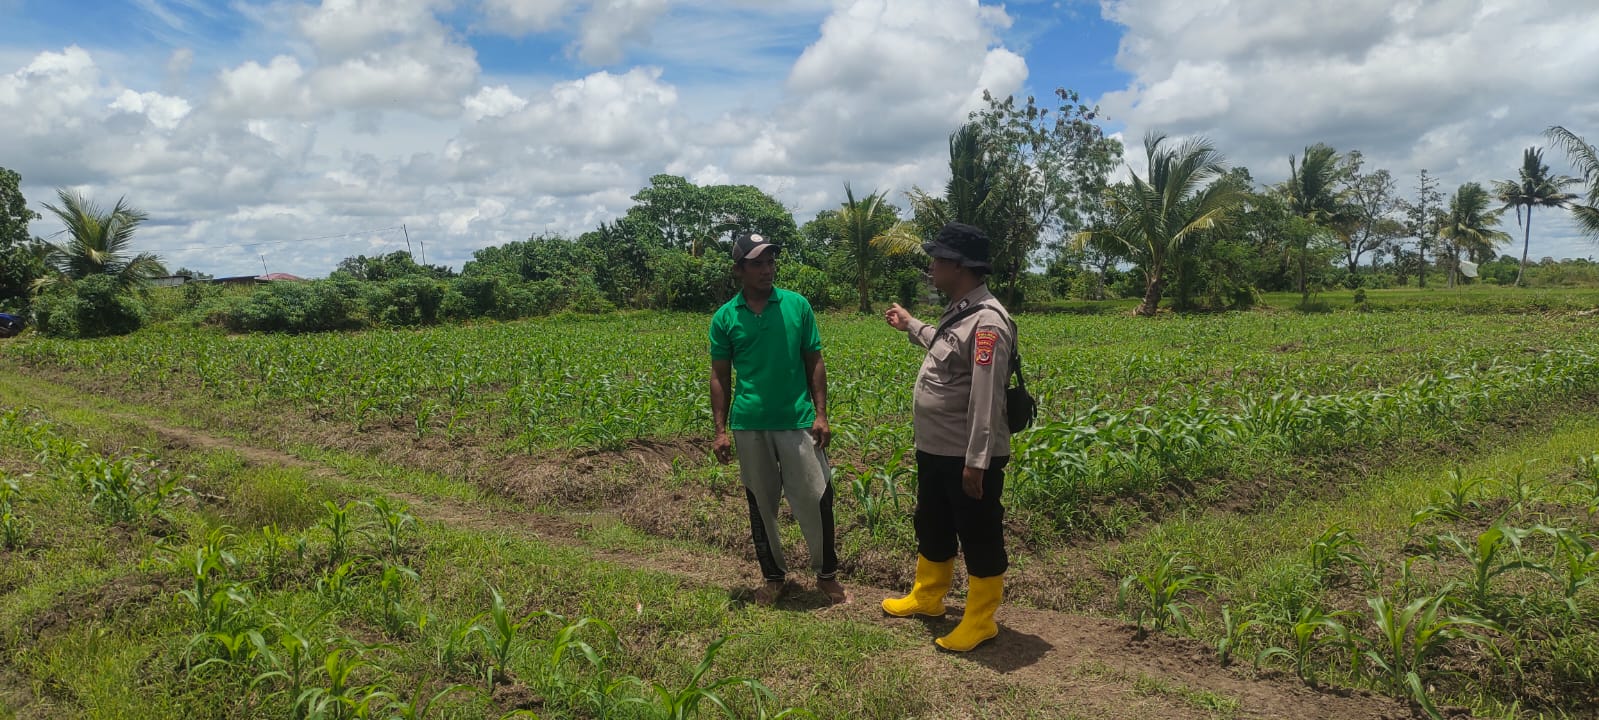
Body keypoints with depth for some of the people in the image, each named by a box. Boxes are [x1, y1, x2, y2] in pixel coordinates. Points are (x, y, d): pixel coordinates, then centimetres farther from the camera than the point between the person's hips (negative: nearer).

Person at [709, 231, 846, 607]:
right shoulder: (724, 318, 2)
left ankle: (827, 574, 21)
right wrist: (720, 430, 1)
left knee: (816, 499, 0)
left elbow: (814, 363, 4)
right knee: (761, 505, 11)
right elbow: (720, 376, 6)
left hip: (797, 421, -1)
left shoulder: (797, 305, 1)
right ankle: (773, 576, 29)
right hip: (750, 425, 1)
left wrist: (821, 414, -2)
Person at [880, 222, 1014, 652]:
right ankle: (926, 597, 41)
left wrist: (976, 462, -28)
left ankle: (980, 622, 18)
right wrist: (910, 326, 43)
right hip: (935, 451, 10)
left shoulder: (986, 321, -23)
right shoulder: (959, 313, 9)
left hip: (969, 458, -10)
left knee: (979, 539, 5)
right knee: (932, 527, 23)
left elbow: (986, 399, -27)